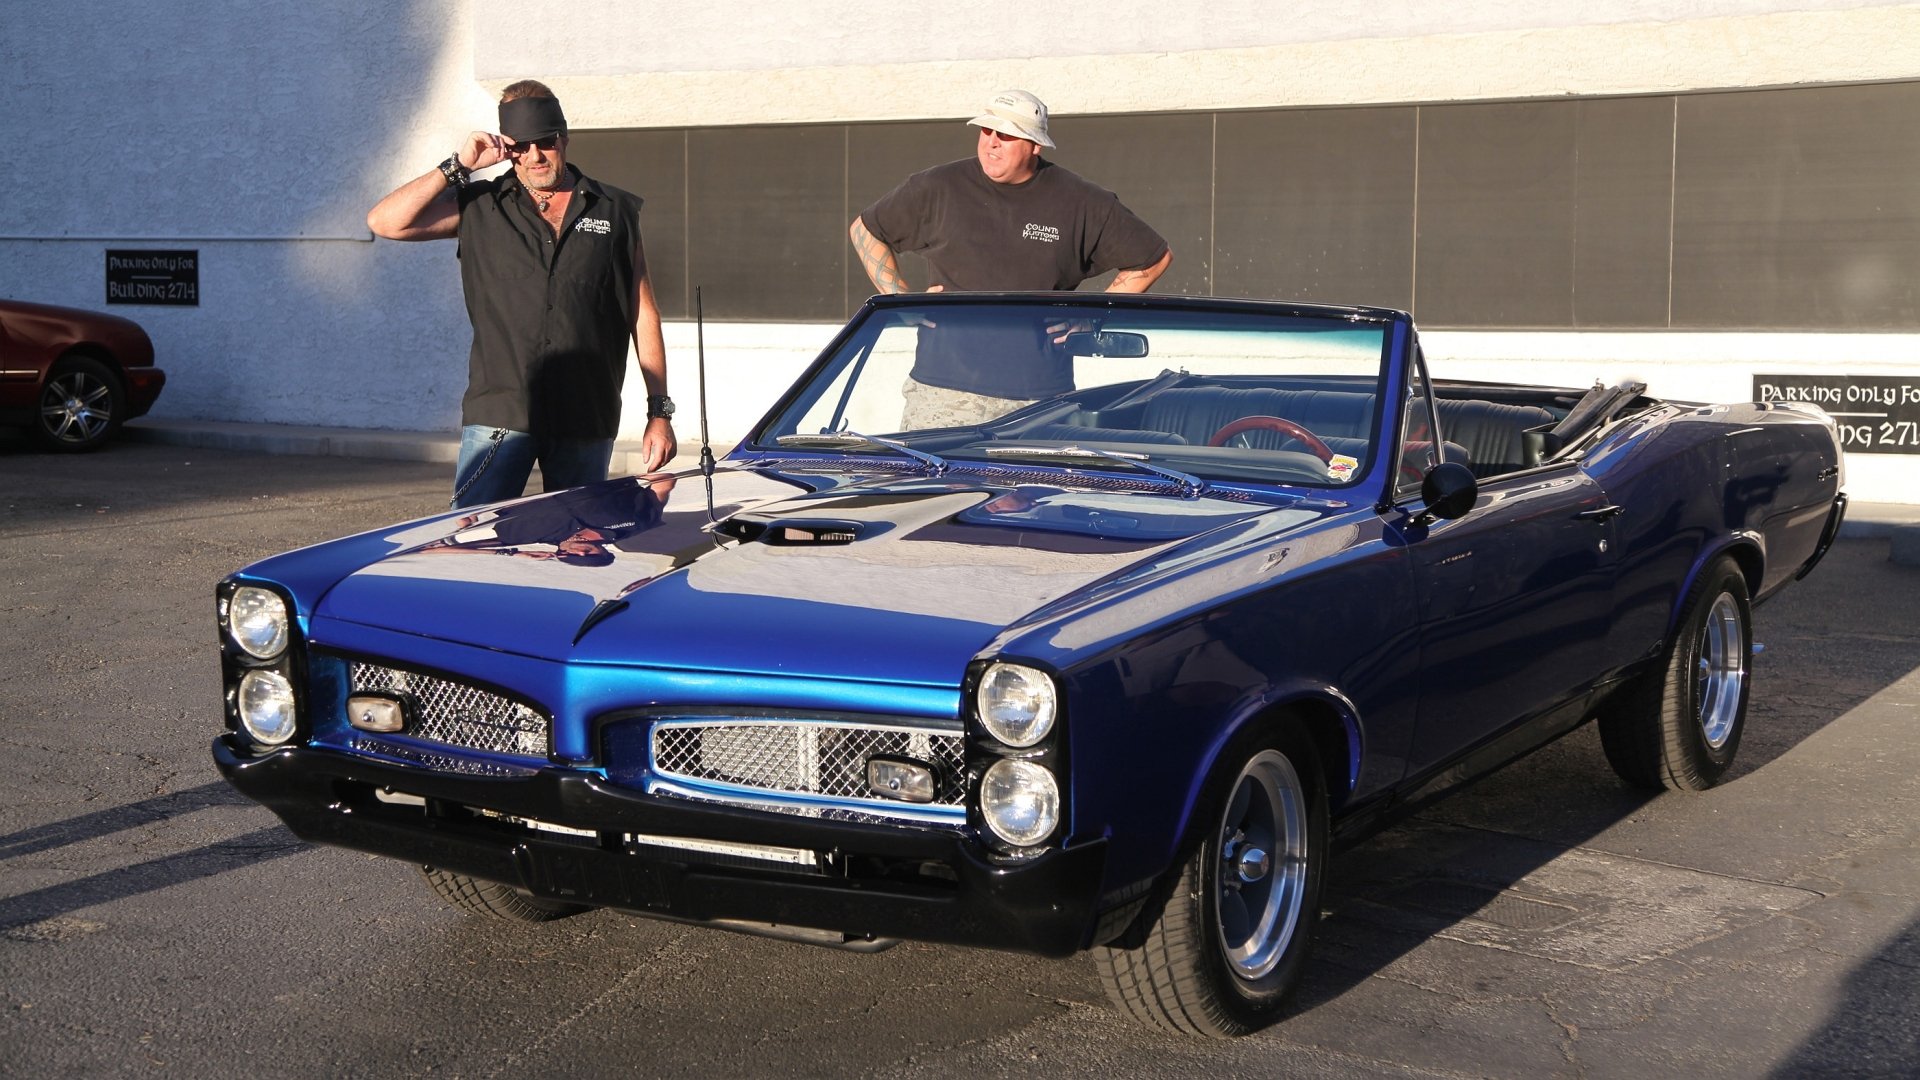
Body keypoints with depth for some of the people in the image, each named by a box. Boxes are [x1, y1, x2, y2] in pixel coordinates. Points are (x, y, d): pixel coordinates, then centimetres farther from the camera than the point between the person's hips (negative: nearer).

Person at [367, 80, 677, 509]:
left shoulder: (615, 211, 10)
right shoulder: (479, 207, 9)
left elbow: (644, 316, 11)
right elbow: (384, 222, -1)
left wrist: (659, 413, 5)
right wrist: (457, 167, -3)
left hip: (586, 423, 1)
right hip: (498, 415, -1)